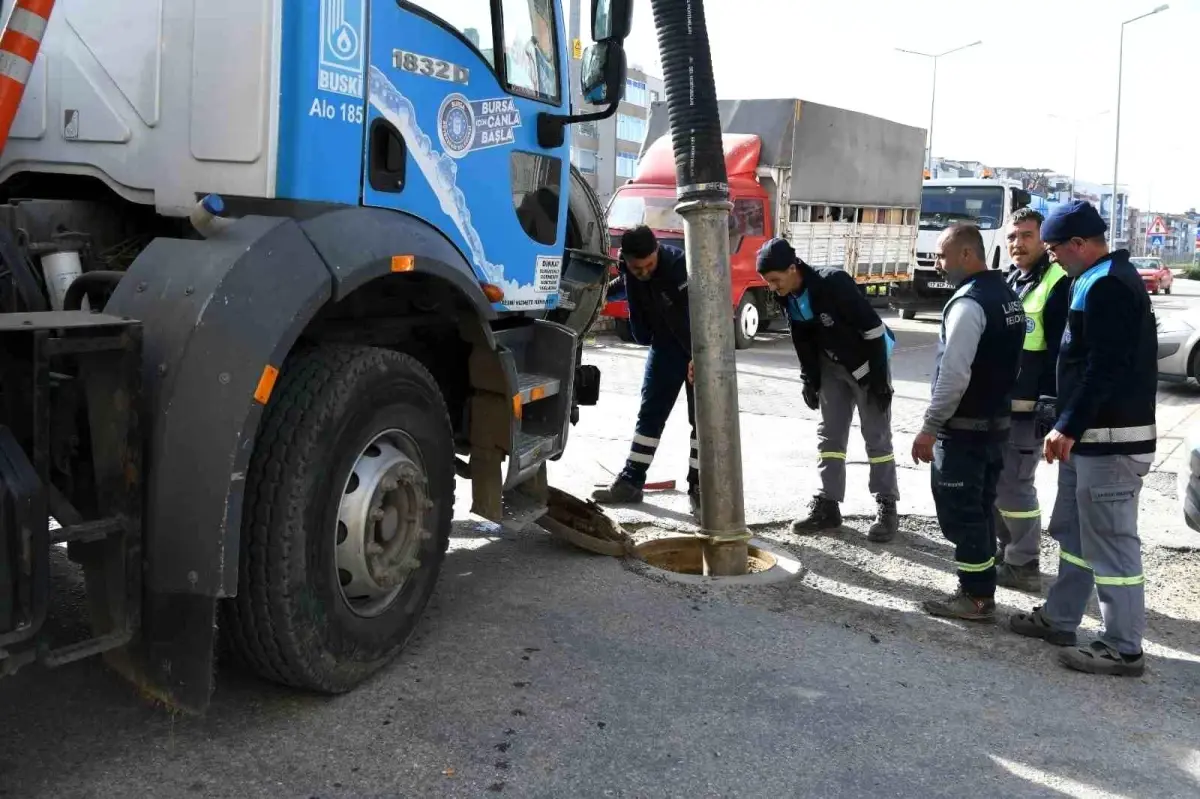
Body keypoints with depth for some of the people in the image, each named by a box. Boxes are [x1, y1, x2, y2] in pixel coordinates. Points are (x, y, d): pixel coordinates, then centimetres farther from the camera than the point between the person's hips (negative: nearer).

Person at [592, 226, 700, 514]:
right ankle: (631, 481, 13)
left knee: (702, 417, -4)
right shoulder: (627, 268, -10)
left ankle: (698, 486, 3)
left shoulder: (679, 264, -29)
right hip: (665, 346, 6)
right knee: (650, 414, 7)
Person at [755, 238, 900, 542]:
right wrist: (810, 380, 4)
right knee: (829, 434, 7)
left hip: (867, 364, -7)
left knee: (877, 436, -1)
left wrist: (879, 377, -24)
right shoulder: (789, 298, -8)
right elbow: (803, 342, 7)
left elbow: (873, 329, -26)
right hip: (832, 366, 7)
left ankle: (886, 508, 7)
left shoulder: (835, 283, -30)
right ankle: (827, 506, 12)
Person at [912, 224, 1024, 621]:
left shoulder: (969, 303, -20)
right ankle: (983, 591, 24)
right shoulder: (1008, 296, 11)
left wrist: (929, 428, -20)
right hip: (998, 421, 10)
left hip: (964, 427, -10)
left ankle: (975, 597, 7)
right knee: (981, 509, 16)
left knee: (959, 513, 0)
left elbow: (954, 374, -25)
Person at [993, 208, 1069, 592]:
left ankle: (1023, 564, 8)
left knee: (1013, 484, -4)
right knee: (994, 480, 16)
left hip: (1027, 406, -9)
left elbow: (1060, 353, -16)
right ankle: (1007, 549, 30)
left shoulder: (1058, 284, -12)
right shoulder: (1007, 279, 13)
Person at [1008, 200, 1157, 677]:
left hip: (1111, 440, -11)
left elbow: (1104, 369, -23)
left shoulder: (1107, 286, -17)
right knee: (1074, 531, 19)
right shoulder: (1101, 280, 16)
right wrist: (1070, 427, 20)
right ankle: (1059, 619, 31)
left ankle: (1123, 649, 4)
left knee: (1110, 542, -4)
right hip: (1093, 437, 11)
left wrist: (1069, 428, -20)